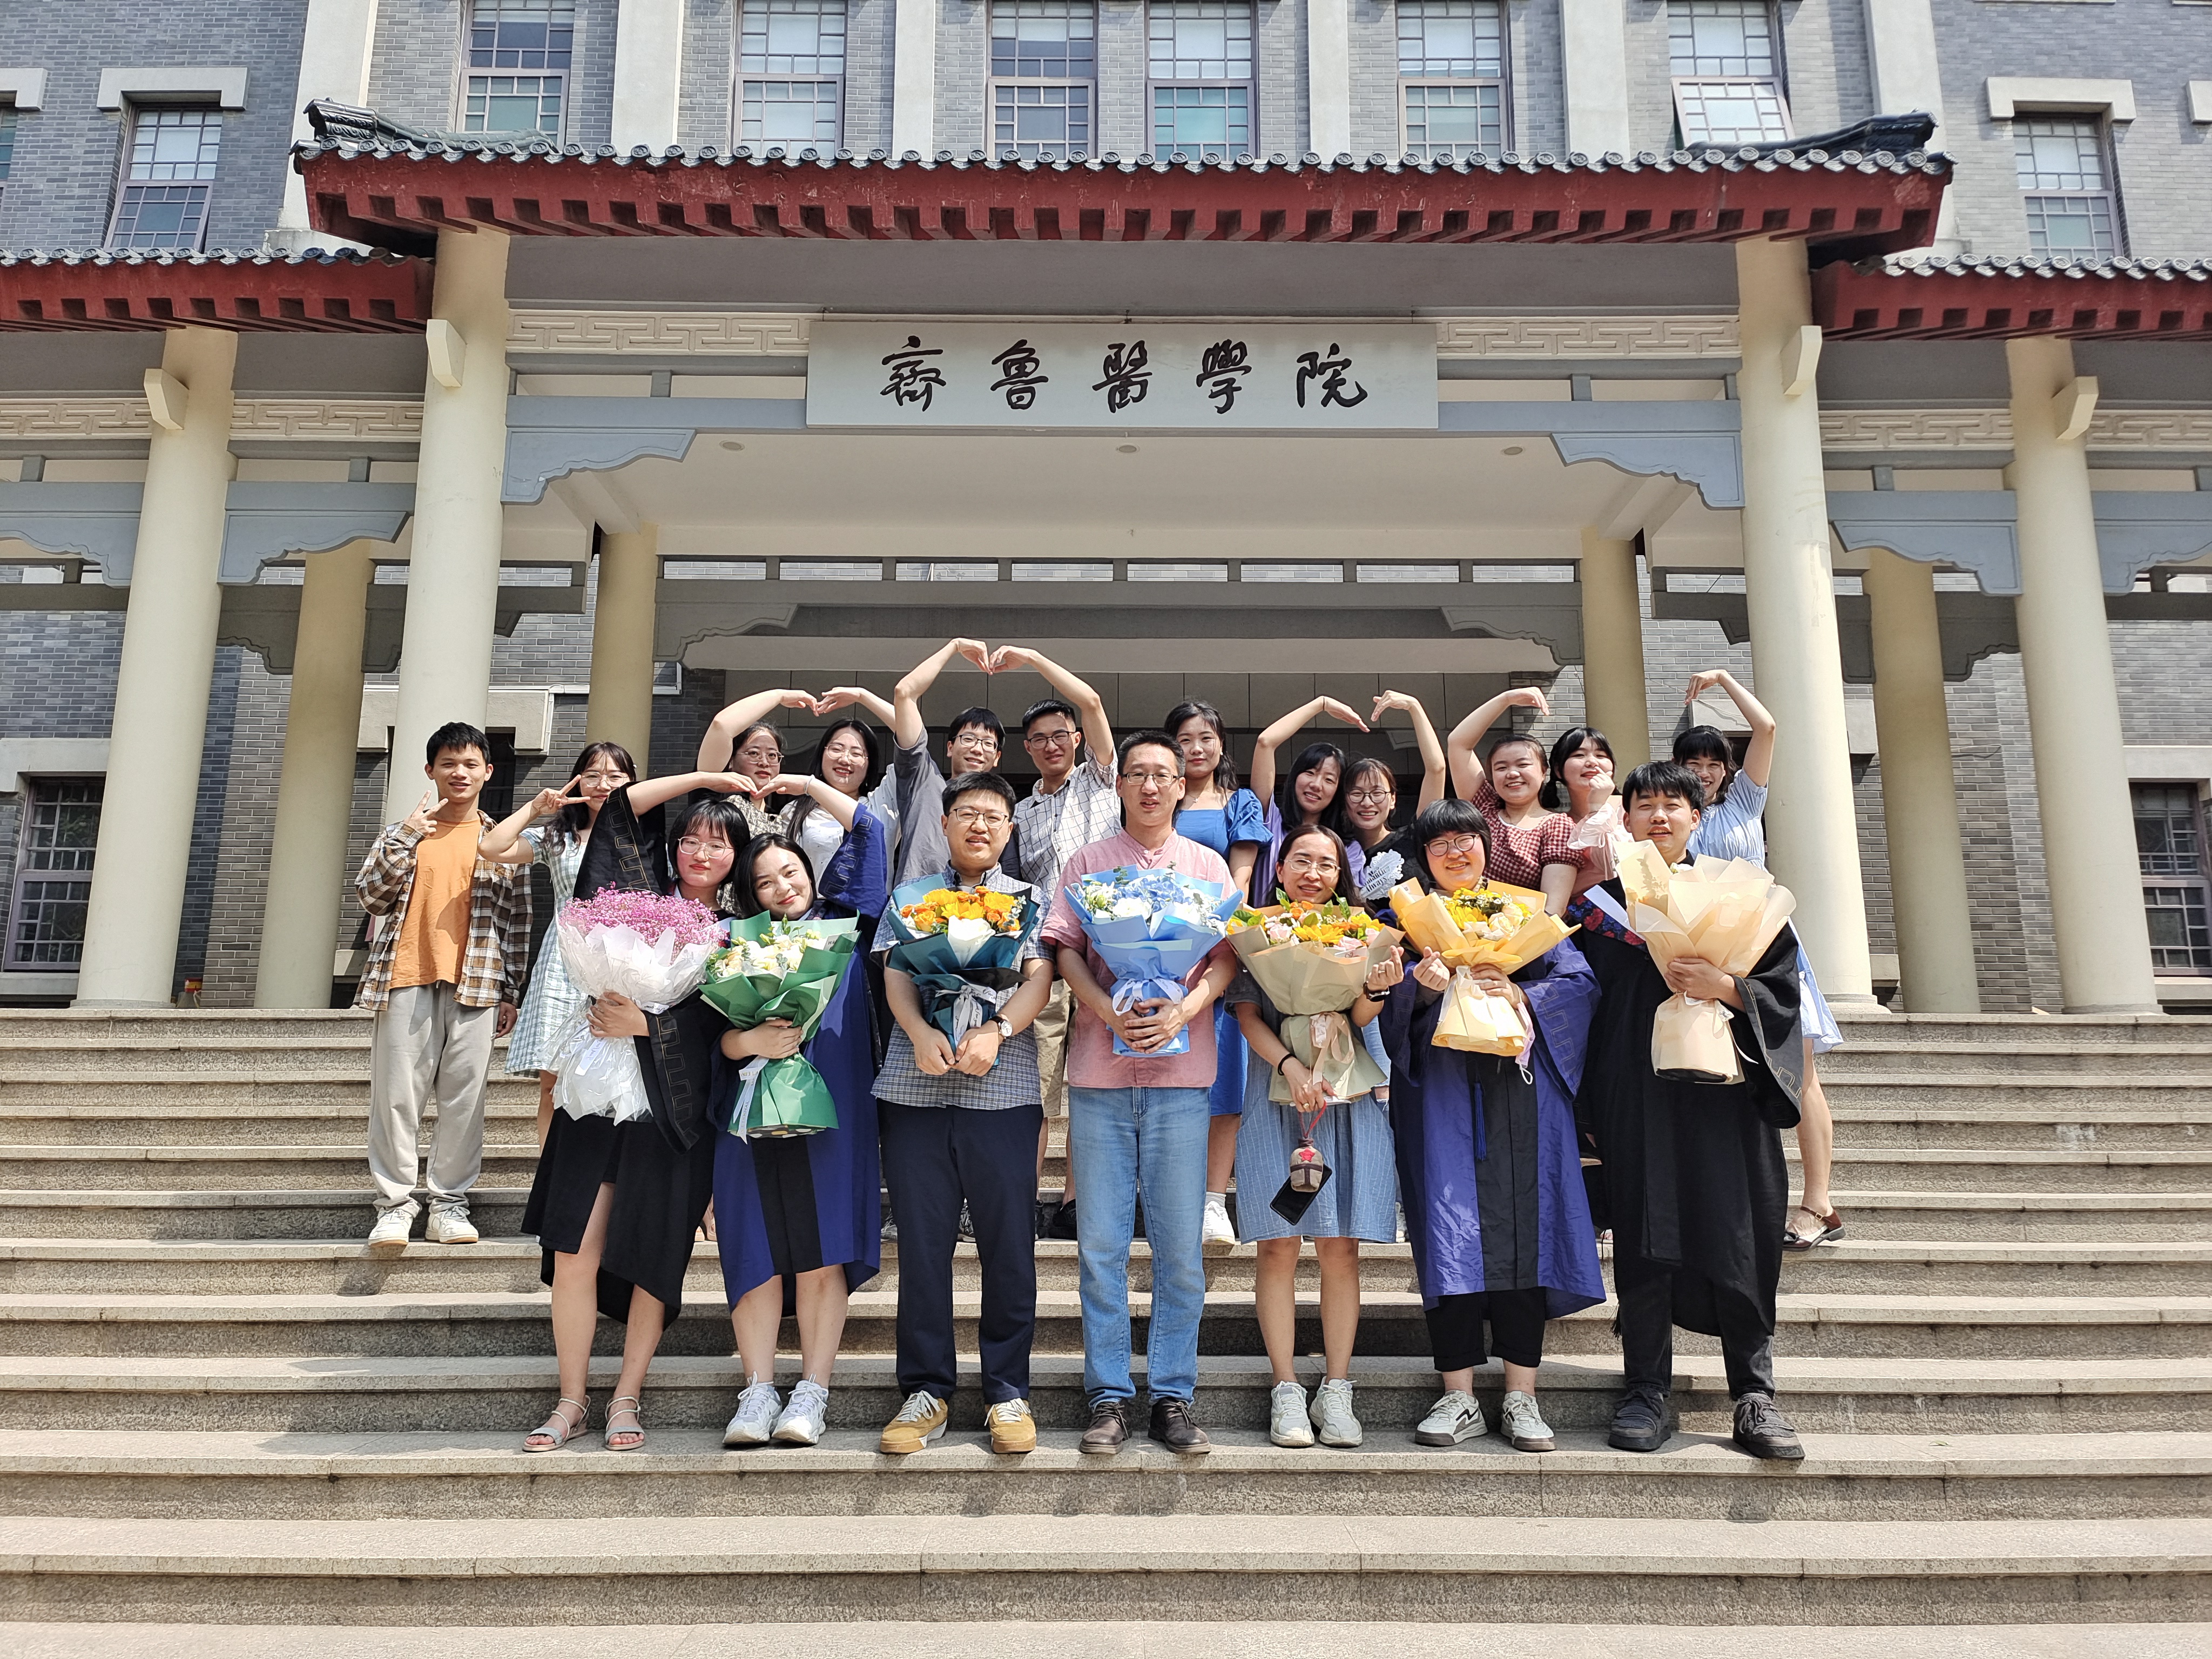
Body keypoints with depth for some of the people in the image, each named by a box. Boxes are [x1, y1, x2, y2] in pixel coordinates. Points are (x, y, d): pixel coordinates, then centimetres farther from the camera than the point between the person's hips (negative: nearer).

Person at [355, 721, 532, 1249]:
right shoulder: (403, 833, 14)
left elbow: (519, 921, 10)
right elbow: (372, 897, 3)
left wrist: (511, 993, 5)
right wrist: (405, 837, -7)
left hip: (475, 985, 0)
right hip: (406, 978, 0)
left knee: (464, 1097, 0)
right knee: (396, 1093, -2)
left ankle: (450, 1205, 8)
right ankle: (395, 1206, 6)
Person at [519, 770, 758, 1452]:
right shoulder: (646, 895, 11)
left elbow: (718, 1024, -5)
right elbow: (620, 807, 9)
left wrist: (647, 1025, -16)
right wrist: (705, 778, 10)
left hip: (674, 1109, -2)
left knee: (653, 1257, 2)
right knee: (575, 1250, -3)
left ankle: (627, 1398, 16)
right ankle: (571, 1401, 9)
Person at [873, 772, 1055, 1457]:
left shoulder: (1029, 900, 13)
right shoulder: (912, 895, 17)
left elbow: (1039, 979, 0)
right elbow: (895, 974, 6)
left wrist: (995, 1031, -18)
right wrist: (921, 1032, -14)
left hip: (1003, 1089, -1)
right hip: (916, 1087, 1)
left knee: (1009, 1243, 0)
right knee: (921, 1242, 3)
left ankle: (1008, 1392, 12)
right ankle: (927, 1389, 15)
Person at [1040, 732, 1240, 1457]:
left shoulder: (1209, 866, 12)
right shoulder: (1086, 863, 11)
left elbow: (1226, 956, 5)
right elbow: (1064, 948, 4)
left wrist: (1184, 1011, -13)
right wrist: (1107, 1010, -13)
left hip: (1180, 1070, 0)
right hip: (1099, 1070, 0)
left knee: (1180, 1245, 1)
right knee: (1101, 1241, 2)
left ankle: (1173, 1395, 11)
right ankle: (1109, 1396, 11)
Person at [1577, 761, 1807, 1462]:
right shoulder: (1606, 901, 11)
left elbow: (1782, 989, 3)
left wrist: (1723, 987, -16)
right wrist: (1595, 1100, -1)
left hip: (1723, 1089, 0)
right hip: (1639, 1094, 1)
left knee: (1736, 1240, -1)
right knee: (1647, 1241, 0)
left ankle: (1754, 1396, 10)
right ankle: (1647, 1392, 10)